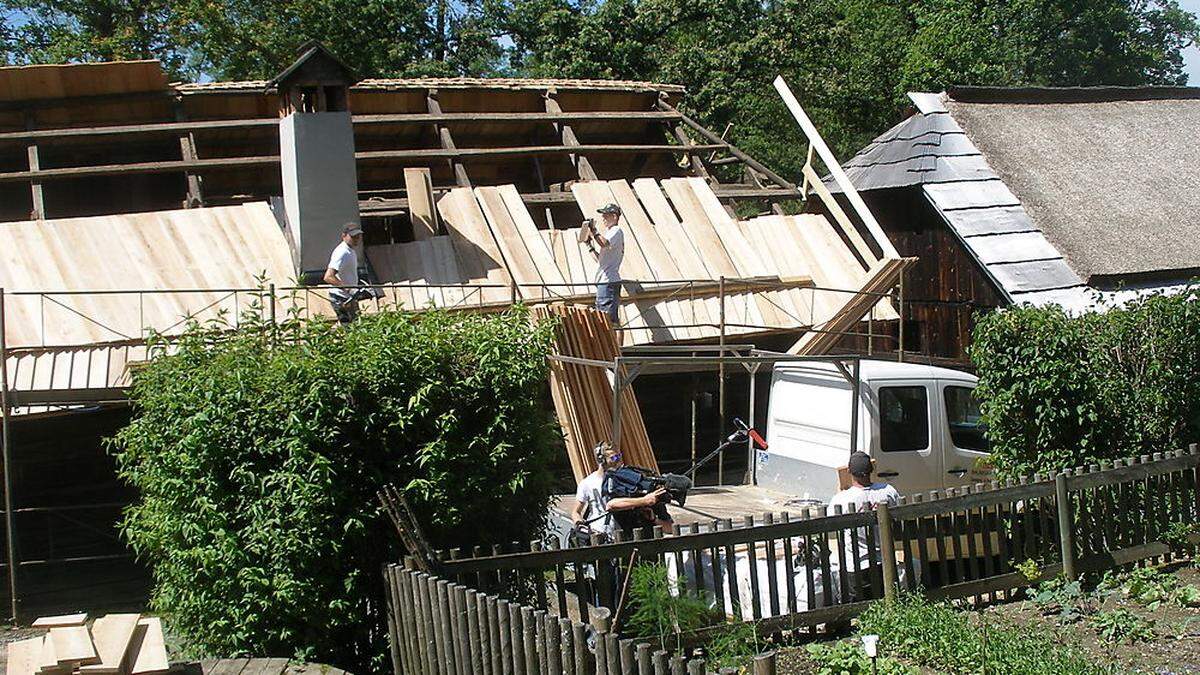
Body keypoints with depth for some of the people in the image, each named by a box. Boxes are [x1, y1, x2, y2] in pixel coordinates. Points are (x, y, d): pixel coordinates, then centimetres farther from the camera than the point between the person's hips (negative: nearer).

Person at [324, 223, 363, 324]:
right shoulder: (342, 253, -24)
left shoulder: (350, 251, 9)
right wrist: (347, 288, -41)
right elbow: (328, 277, -35)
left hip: (348, 297, 10)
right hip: (341, 299, -10)